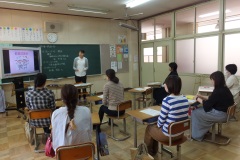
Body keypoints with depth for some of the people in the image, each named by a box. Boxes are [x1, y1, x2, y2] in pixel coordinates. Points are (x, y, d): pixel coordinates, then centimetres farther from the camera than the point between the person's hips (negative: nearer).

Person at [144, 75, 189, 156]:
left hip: (168, 134, -7)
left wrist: (158, 125, 5)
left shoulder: (167, 100, -27)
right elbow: (184, 117, 7)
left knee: (149, 128, 23)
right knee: (155, 125, 30)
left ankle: (148, 152, 44)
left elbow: (161, 119, -19)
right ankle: (154, 151, 47)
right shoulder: (185, 99, -4)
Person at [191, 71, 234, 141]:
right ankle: (203, 131, 25)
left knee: (195, 112, -2)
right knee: (199, 109, 16)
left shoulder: (218, 91, -25)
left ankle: (197, 135, 13)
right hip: (223, 112, 10)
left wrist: (198, 99, -4)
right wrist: (202, 97, 9)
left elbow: (207, 105, -18)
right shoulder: (224, 89, 5)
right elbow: (211, 99, 14)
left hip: (219, 115, -10)